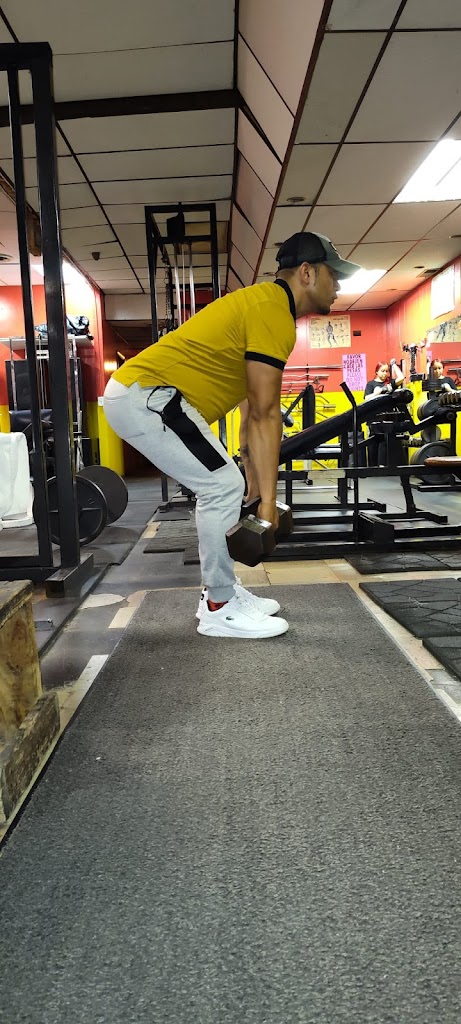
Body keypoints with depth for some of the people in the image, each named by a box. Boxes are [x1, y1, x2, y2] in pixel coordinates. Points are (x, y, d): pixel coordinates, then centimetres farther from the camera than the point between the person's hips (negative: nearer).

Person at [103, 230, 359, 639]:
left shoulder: (264, 306, 20)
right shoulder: (273, 313, -13)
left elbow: (254, 413, 19)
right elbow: (264, 416, -16)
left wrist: (260, 491, 20)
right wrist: (268, 499, -12)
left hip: (139, 393, 11)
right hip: (143, 396, -11)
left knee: (221, 486, 13)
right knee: (222, 486, -10)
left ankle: (221, 591, 21)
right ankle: (220, 609, 2)